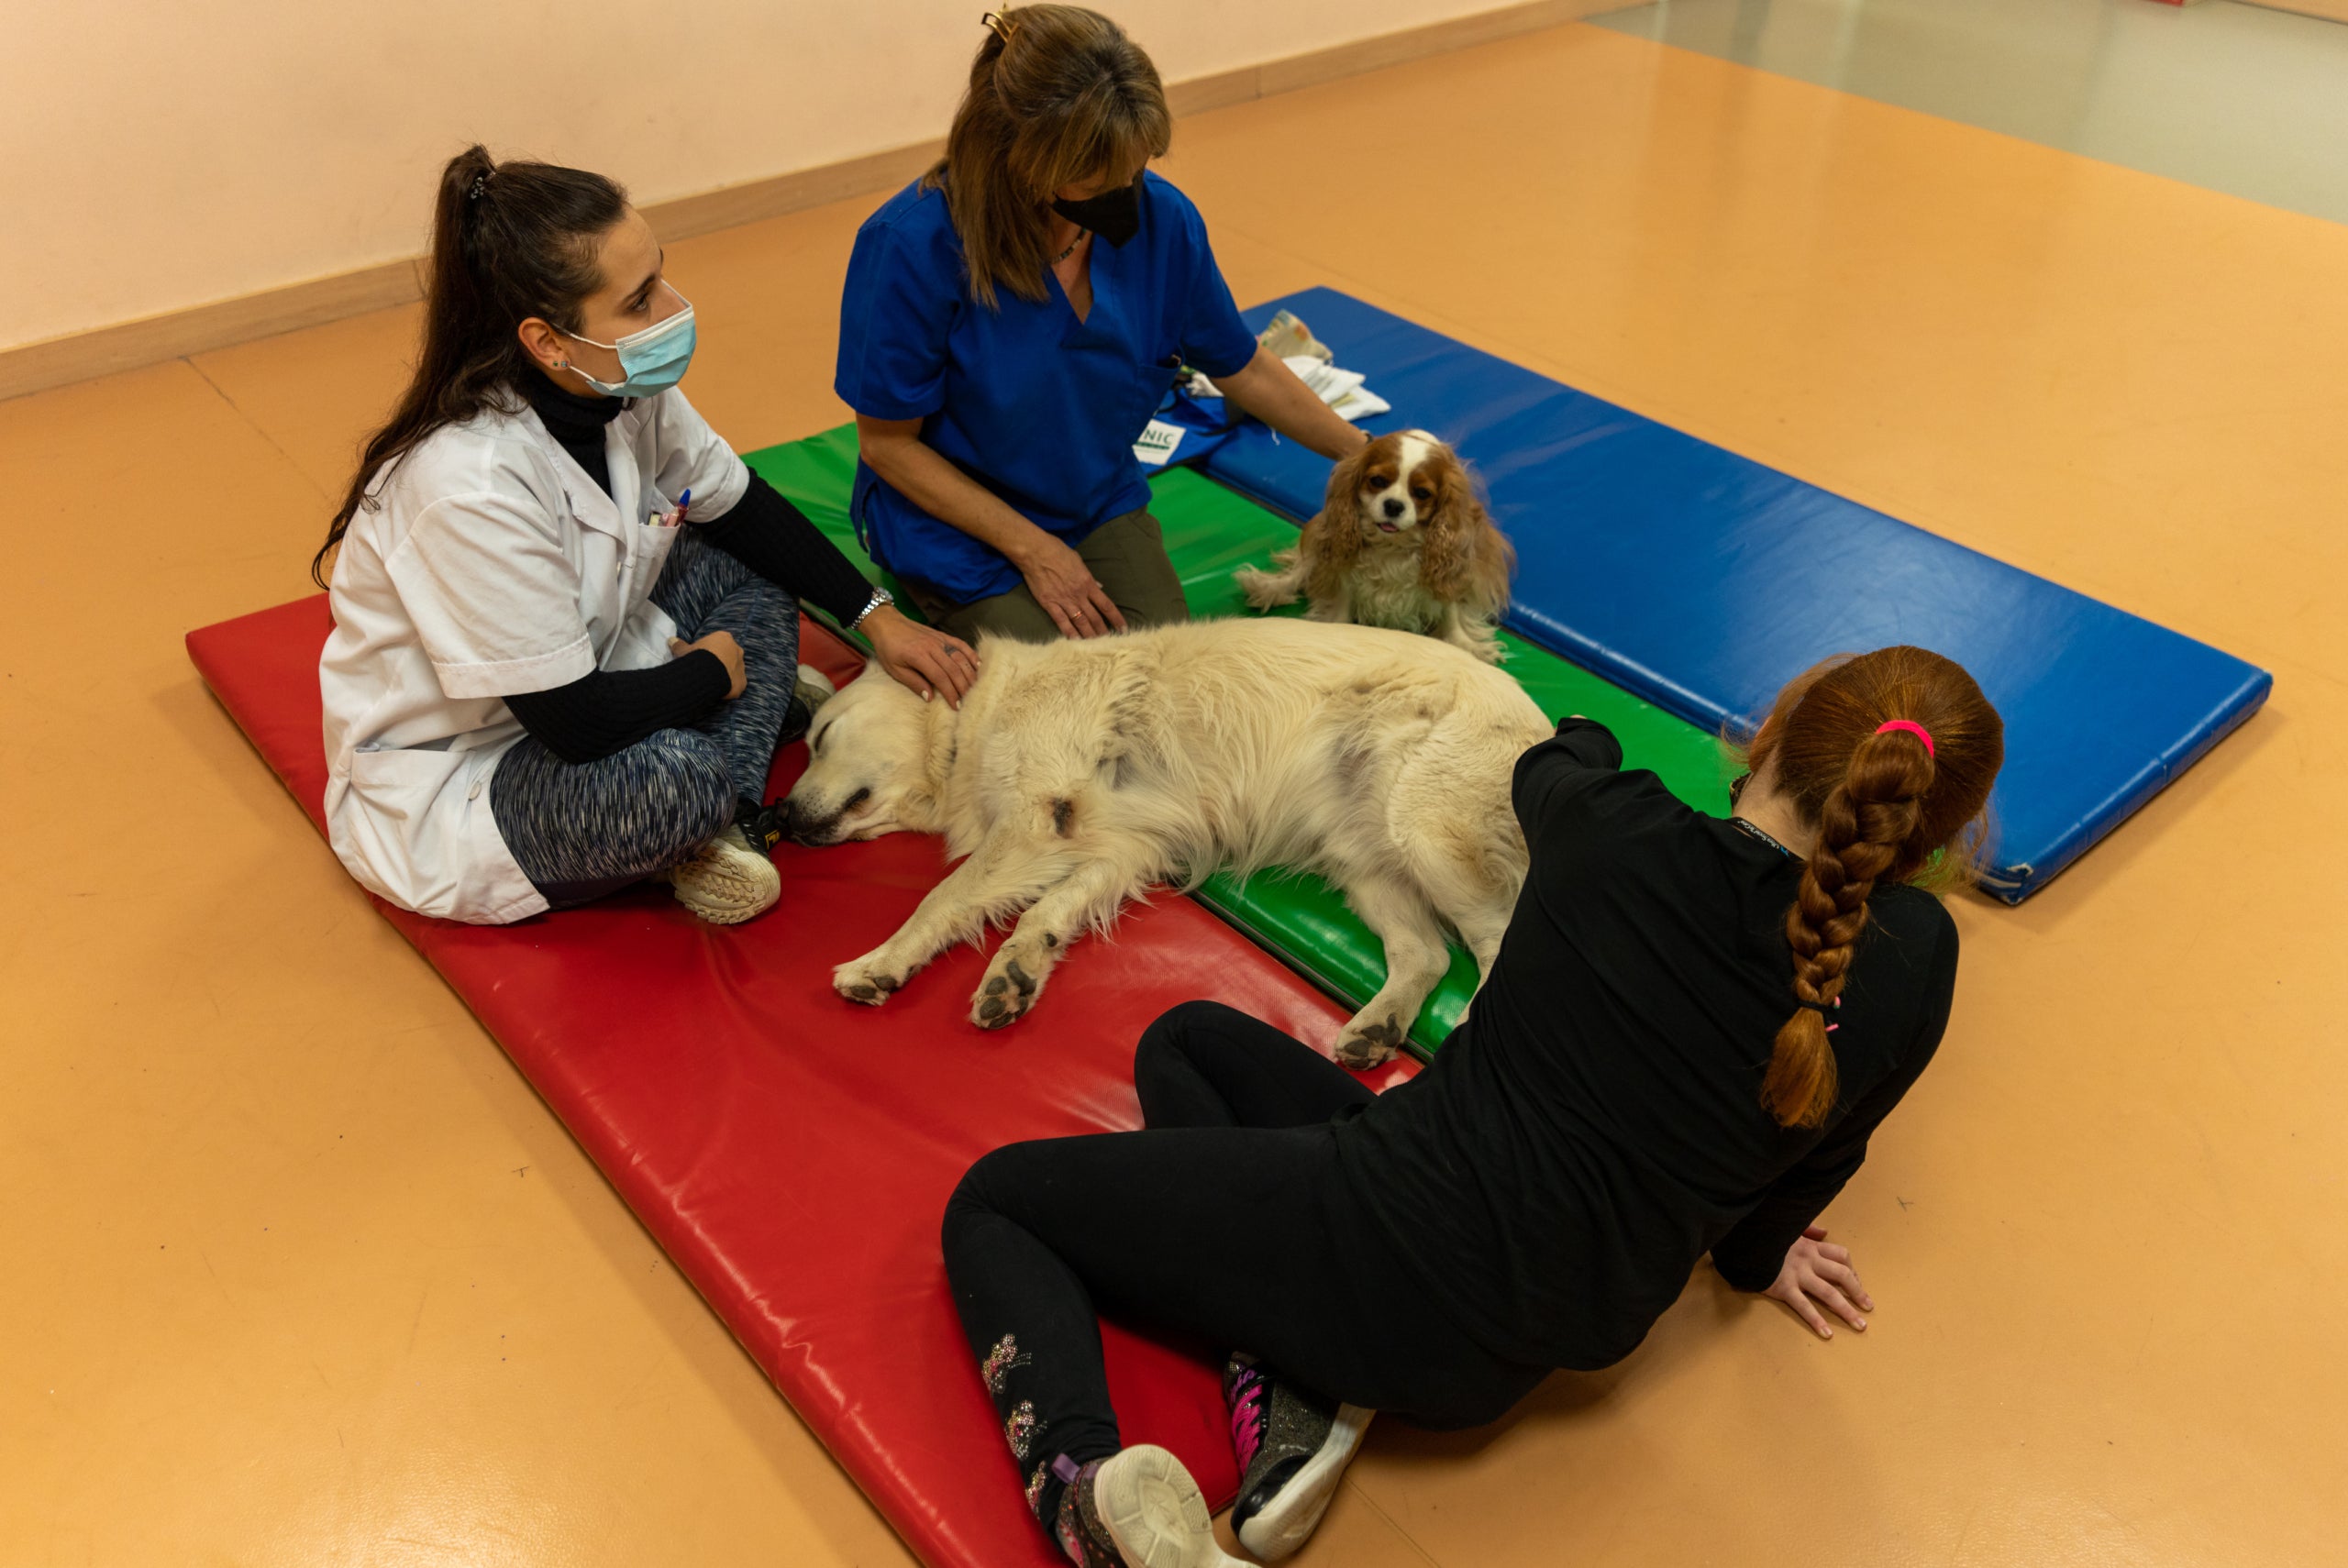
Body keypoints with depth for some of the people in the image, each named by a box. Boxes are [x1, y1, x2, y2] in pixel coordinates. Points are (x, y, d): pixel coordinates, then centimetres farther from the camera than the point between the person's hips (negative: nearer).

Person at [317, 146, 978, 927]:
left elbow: (741, 507, 7)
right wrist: (714, 668, -13)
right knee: (670, 776, -36)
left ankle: (725, 819, -10)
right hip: (435, 789, -9)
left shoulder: (626, 392, -11)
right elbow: (574, 719, -30)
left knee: (749, 564, 2)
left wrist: (877, 617, 3)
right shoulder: (469, 486, -34)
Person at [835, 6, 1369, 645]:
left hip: (1102, 507, 4)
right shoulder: (911, 245, -26)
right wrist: (1033, 550, -17)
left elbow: (1246, 370, 4)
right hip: (956, 526, -4)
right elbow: (887, 442, -16)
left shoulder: (1160, 217, -13)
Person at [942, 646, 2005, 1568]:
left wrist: (1586, 740, 39)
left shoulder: (1615, 830, -14)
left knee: (993, 1199, 14)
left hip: (1395, 1226, -5)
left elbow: (1548, 770, 14)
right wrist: (1753, 1253, 33)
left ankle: (1086, 1477, -14)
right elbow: (1814, 1158, 10)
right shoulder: (1913, 963, -9)